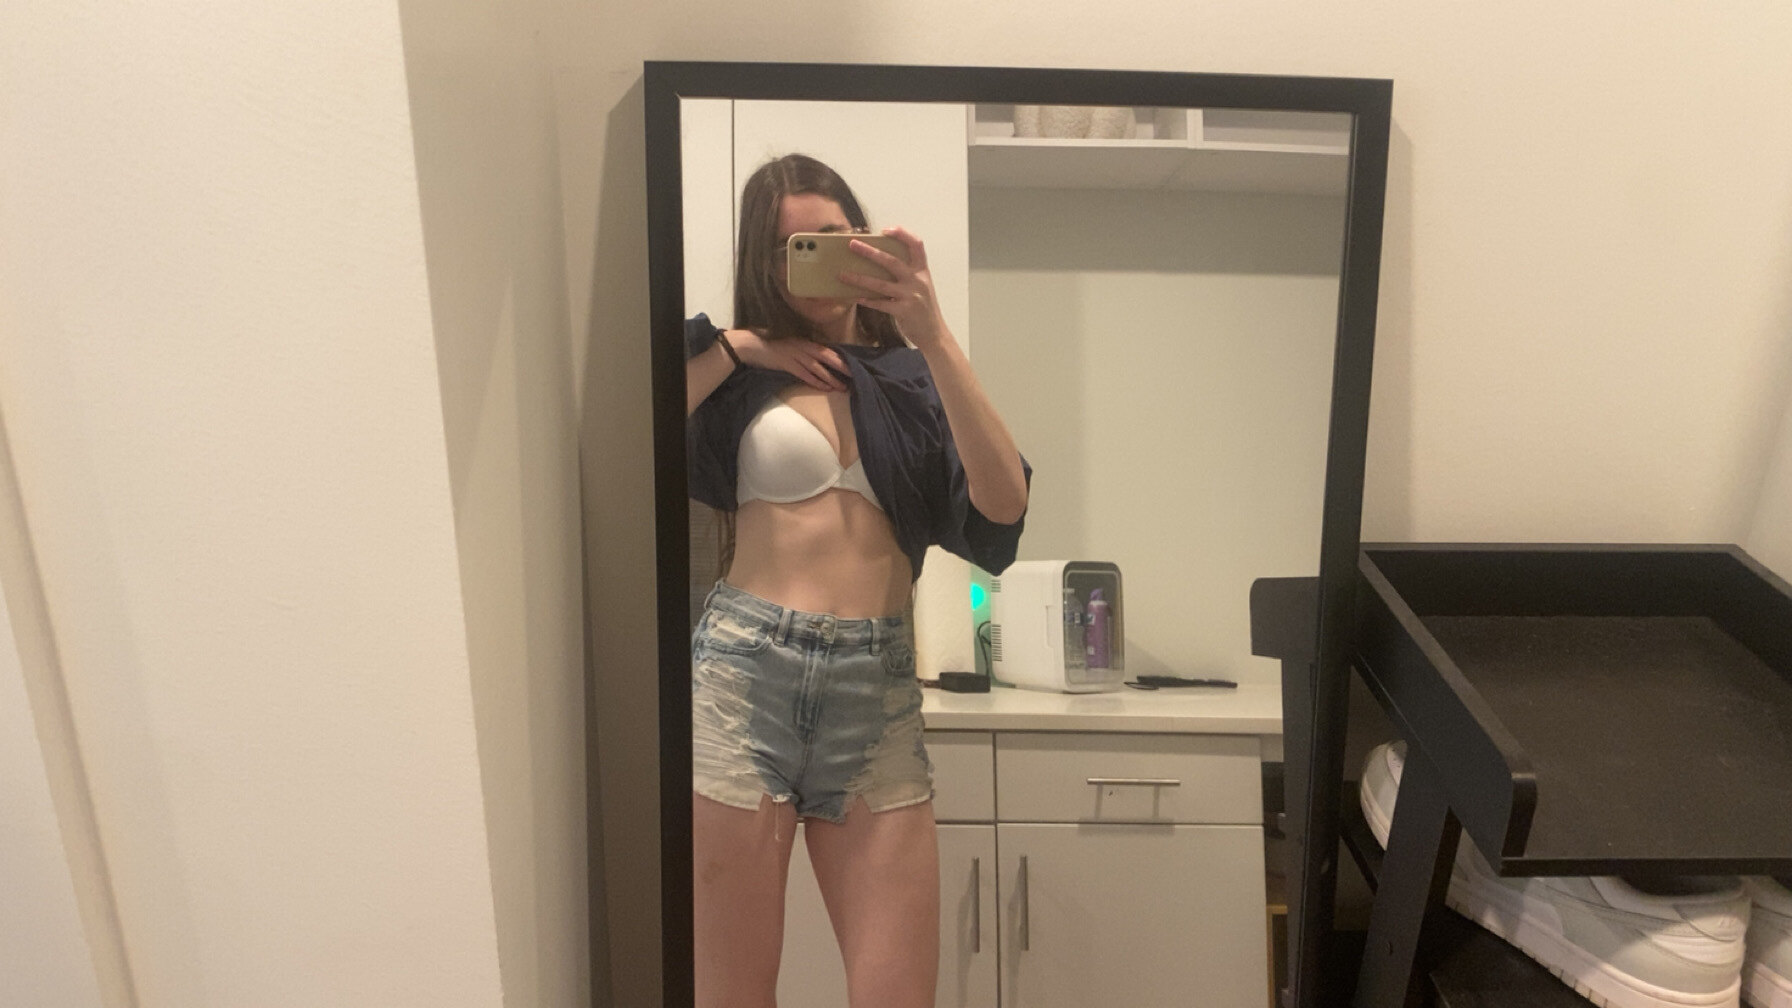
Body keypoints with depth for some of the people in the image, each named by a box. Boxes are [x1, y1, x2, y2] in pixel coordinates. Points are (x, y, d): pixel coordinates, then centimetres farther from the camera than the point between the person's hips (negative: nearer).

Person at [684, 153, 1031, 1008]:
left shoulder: (912, 379, 12)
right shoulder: (742, 376, 8)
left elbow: (1004, 504, -6)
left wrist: (933, 335, -12)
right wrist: (732, 347, -2)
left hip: (879, 688, 2)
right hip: (744, 675, -1)